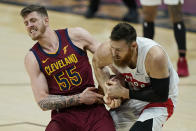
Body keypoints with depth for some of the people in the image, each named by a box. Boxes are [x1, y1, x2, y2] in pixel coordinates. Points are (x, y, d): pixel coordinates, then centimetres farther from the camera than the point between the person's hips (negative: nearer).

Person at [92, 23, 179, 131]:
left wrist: (123, 92, -28)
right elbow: (96, 63, 3)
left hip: (160, 101, -5)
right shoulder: (107, 51, -23)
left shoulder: (155, 57, -36)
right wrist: (107, 90, -13)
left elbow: (161, 96, -28)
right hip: (131, 97, 5)